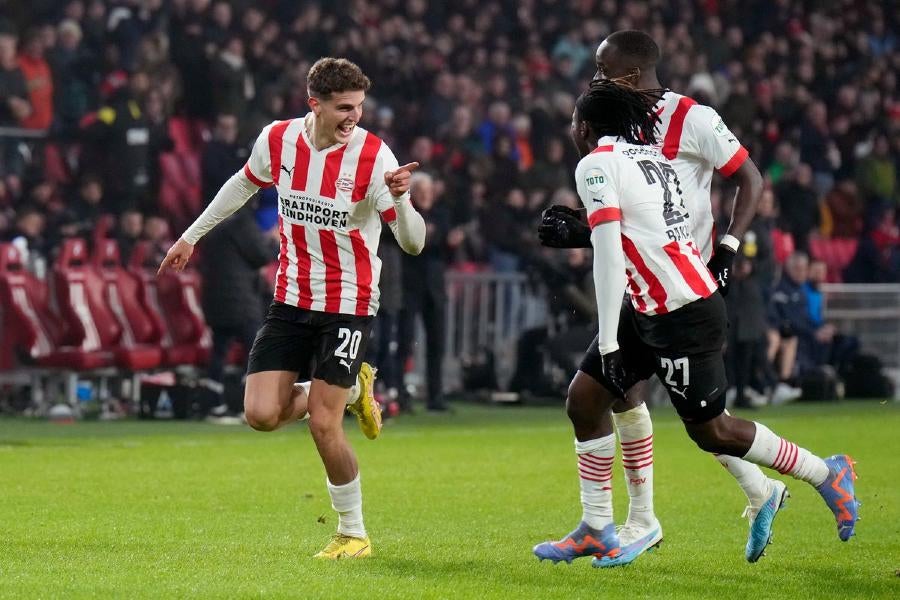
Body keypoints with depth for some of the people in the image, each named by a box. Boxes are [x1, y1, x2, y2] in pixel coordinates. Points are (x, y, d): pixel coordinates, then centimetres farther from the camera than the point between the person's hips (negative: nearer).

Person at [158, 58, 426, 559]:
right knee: (262, 414, -8)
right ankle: (352, 390, 22)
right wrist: (192, 235, 24)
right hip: (291, 298, 4)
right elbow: (244, 184, 18)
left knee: (323, 425, -11)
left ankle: (354, 533, 10)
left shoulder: (374, 156, -17)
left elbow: (413, 243, -16)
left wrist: (400, 199, -37)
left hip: (348, 304, -4)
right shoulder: (278, 140, -5)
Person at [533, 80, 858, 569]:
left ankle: (826, 475, 14)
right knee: (585, 402, 9)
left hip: (682, 317, -10)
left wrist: (608, 341, -17)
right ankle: (596, 532, 14)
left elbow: (609, 255, -17)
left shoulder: (596, 165, -12)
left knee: (709, 431, 0)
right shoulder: (647, 153, 14)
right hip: (651, 311, 10)